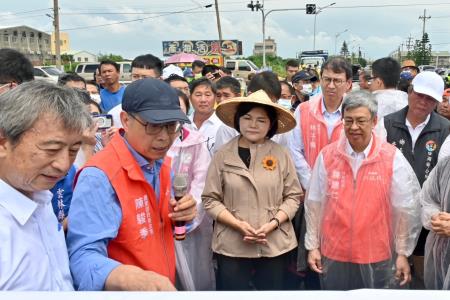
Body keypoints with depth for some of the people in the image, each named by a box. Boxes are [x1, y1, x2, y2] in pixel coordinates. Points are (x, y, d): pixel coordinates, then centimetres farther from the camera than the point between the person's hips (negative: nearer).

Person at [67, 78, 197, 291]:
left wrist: (181, 216, -11)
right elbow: (83, 257, -35)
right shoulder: (99, 176, -26)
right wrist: (133, 278, -53)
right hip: (126, 289, -7)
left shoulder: (162, 163, -2)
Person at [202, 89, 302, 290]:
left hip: (274, 245, 1)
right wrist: (238, 224, -12)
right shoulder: (223, 155, -3)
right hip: (231, 246, -1)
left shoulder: (281, 155, -1)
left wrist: (273, 223, -11)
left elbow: (293, 196, 2)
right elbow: (210, 199, -3)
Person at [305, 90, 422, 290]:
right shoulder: (327, 156, -3)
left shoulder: (393, 158, -7)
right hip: (333, 257, 2)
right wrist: (312, 246, 5)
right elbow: (314, 204, 3)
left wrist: (403, 253, 0)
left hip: (378, 259, -1)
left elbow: (406, 210, -2)